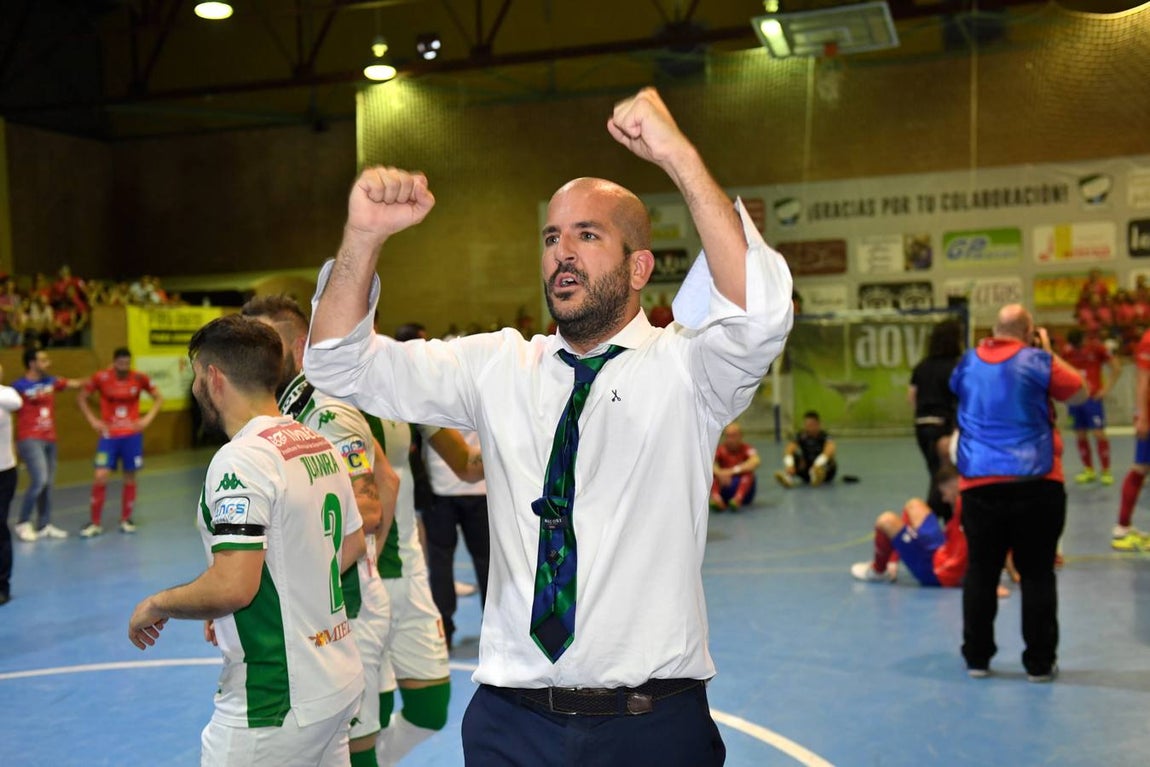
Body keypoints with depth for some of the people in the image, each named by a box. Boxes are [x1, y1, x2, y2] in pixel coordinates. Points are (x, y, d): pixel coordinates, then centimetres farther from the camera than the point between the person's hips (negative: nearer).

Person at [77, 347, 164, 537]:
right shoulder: (101, 377, -7)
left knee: (130, 478, 6)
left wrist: (148, 419, -3)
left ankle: (126, 520, 22)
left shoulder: (139, 378, -4)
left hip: (132, 435, 1)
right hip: (109, 435, -1)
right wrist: (93, 420, -3)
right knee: (100, 477, -9)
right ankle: (95, 523, 3)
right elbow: (81, 397, 6)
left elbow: (158, 397, 8)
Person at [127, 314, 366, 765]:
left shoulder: (240, 460, -19)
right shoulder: (318, 445, 6)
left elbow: (232, 587, -25)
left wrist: (156, 605, -8)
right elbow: (353, 545, 17)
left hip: (275, 705, -8)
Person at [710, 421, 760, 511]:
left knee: (748, 473, -27)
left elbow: (756, 461, -29)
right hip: (723, 487, 1)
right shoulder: (720, 449, -1)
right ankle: (716, 498, -48)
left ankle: (738, 499, -50)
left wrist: (733, 471, -40)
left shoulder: (747, 448, -5)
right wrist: (719, 473, -44)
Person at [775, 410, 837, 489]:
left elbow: (830, 449, -40)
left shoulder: (825, 436, -16)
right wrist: (789, 464, -51)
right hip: (807, 471, 2)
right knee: (794, 455, -25)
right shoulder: (800, 436, -10)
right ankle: (789, 477, -51)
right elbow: (788, 450, -30)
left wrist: (818, 464, -58)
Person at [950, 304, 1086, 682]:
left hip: (979, 485, 3)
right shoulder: (1037, 360, -3)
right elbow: (1080, 393, 8)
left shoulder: (969, 362, 8)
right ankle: (1039, 662, 10)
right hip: (1036, 485, -3)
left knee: (981, 572, 10)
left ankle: (977, 657, 17)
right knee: (1037, 574, 5)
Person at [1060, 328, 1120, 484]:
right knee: (1080, 435, 5)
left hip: (1092, 398, -4)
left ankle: (1106, 472, 1)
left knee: (1098, 433, -7)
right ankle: (1089, 471, 17)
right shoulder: (1066, 351, 5)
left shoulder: (1096, 347, -5)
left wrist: (1105, 389, -7)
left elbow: (1116, 368, -2)